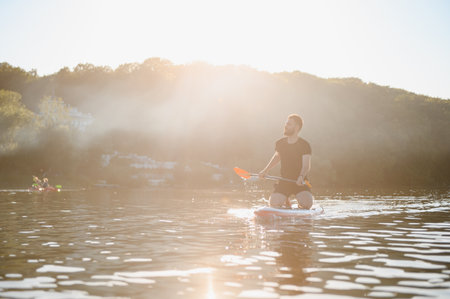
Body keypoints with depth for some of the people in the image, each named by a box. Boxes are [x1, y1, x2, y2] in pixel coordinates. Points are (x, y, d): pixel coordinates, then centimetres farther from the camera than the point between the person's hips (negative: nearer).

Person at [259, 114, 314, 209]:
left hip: (300, 183, -3)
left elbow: (306, 166, -18)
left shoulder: (304, 145, -8)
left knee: (307, 203, -28)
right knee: (274, 204, -19)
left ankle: (301, 205, 12)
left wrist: (301, 177, -38)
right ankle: (285, 201, 18)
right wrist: (265, 170, 21)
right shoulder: (280, 143, 4)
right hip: (284, 182, 3)